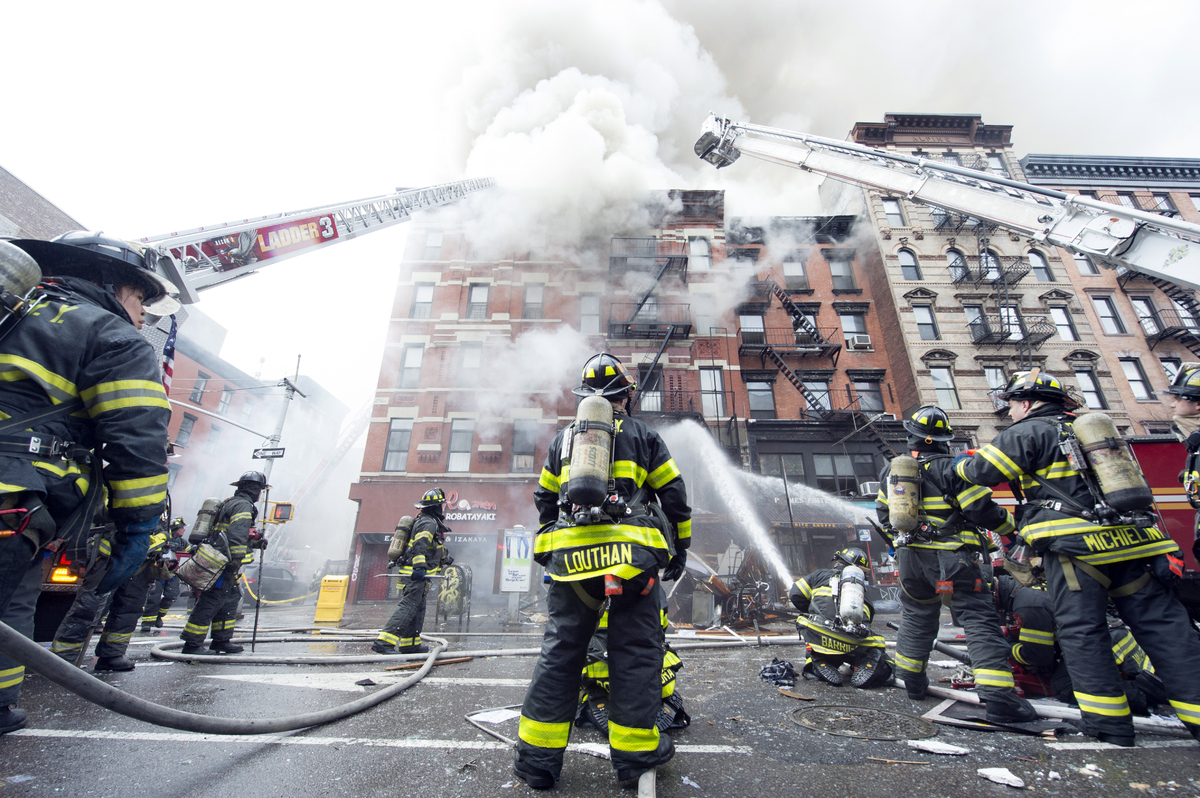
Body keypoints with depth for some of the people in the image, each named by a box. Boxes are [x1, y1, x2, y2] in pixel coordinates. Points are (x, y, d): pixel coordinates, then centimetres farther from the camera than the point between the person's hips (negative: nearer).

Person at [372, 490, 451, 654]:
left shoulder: (426, 521, 21)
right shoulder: (428, 523, -12)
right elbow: (419, 545, -26)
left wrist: (443, 559, 46)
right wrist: (420, 567, -35)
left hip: (416, 573, 10)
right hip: (415, 574, -10)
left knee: (418, 608, 14)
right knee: (408, 606, -15)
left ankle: (410, 643, 20)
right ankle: (383, 642, -18)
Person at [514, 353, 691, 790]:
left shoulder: (563, 437, 17)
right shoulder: (642, 435, 9)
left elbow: (544, 499, 21)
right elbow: (673, 493, 9)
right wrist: (680, 546, 19)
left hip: (570, 556, 3)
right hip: (630, 555, -2)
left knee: (559, 652, 10)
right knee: (636, 650, 9)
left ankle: (538, 755, 16)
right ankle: (634, 750, 18)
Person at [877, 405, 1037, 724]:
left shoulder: (890, 470, 6)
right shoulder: (950, 468, -12)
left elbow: (883, 513, 15)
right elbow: (981, 510, -11)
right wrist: (1009, 526, 8)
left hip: (909, 556, 6)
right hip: (949, 558, -5)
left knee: (916, 618, 20)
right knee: (979, 621, -1)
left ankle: (913, 682, 30)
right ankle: (999, 698, -6)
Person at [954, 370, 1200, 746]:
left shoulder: (1029, 431, -4)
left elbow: (983, 471, -7)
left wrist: (962, 462, 10)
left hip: (1075, 545, -8)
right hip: (1132, 540, 8)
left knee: (1082, 632, -2)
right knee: (1164, 628, 8)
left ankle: (1108, 724, 1)